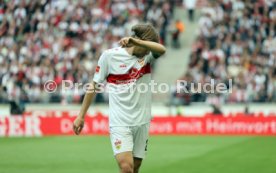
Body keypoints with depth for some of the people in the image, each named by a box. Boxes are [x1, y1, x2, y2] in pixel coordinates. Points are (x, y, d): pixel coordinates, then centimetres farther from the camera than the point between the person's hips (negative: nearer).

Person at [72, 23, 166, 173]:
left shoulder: (148, 55, 3)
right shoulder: (109, 55, -2)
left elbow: (161, 49, -20)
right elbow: (95, 85, 5)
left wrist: (134, 41, -33)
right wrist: (81, 116, 6)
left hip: (142, 121, 3)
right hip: (119, 122, -3)